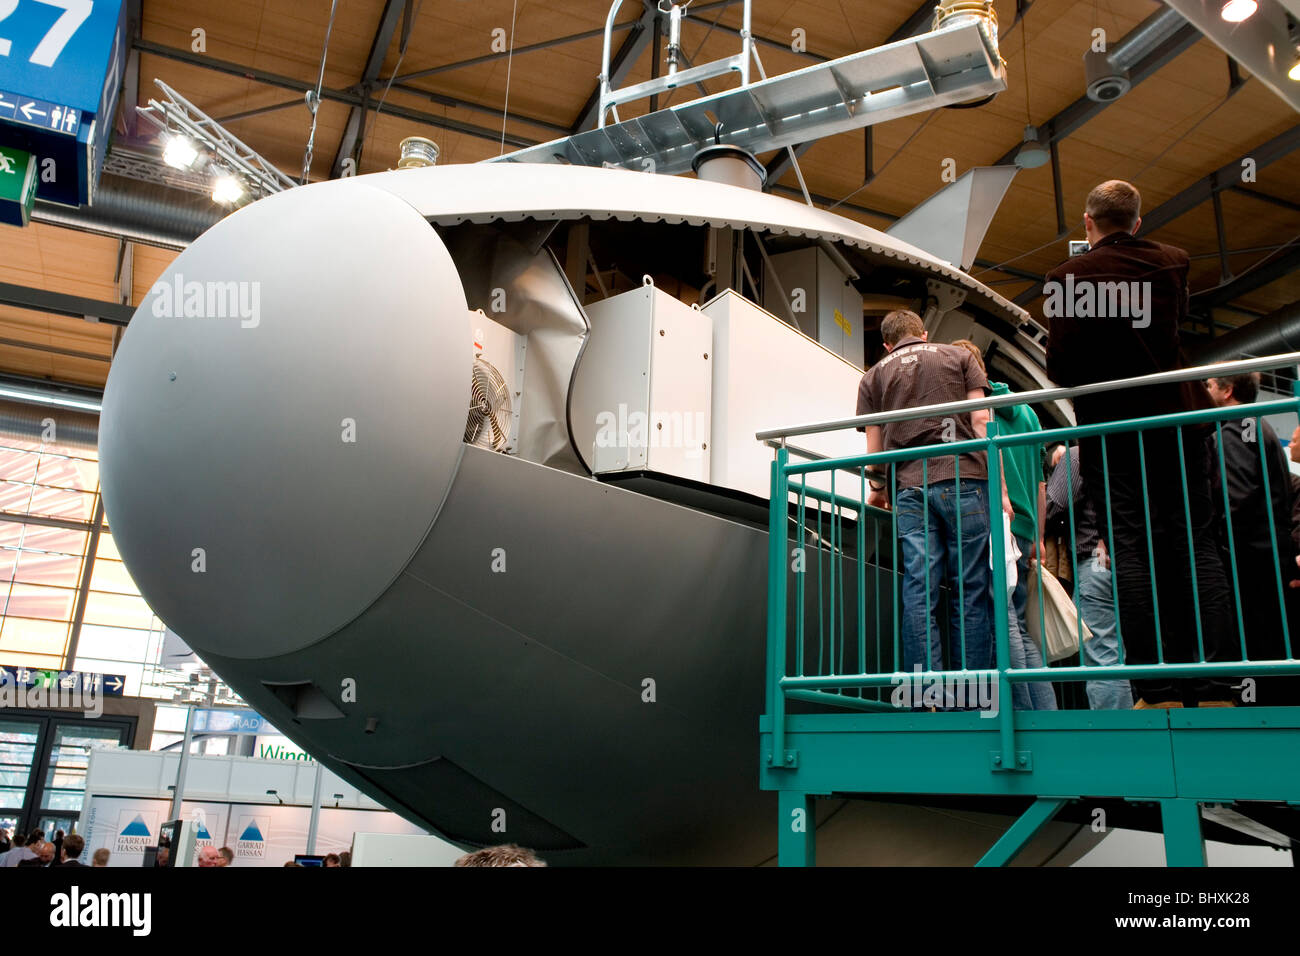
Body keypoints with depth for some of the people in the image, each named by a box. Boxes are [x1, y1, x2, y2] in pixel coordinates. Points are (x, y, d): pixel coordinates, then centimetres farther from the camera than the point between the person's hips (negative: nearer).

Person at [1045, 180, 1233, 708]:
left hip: (1111, 427, -3)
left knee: (1132, 549, -3)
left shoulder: (1069, 276, -7)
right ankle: (1214, 686, 1)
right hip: (1177, 419, 4)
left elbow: (1061, 366, -11)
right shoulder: (1172, 263, 7)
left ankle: (1157, 689, -5)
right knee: (1196, 544, 5)